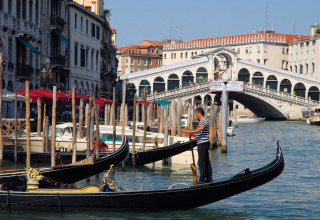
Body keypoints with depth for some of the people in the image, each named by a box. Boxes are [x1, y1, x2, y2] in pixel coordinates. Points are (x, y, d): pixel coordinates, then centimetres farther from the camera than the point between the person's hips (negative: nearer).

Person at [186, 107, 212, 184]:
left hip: (203, 143, -11)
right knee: (206, 161, 11)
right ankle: (209, 179, 13)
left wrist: (192, 131, -35)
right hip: (202, 143, 11)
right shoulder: (202, 121, 21)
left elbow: (202, 128, -32)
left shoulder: (204, 120, -11)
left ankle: (202, 180, -8)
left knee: (201, 162, -9)